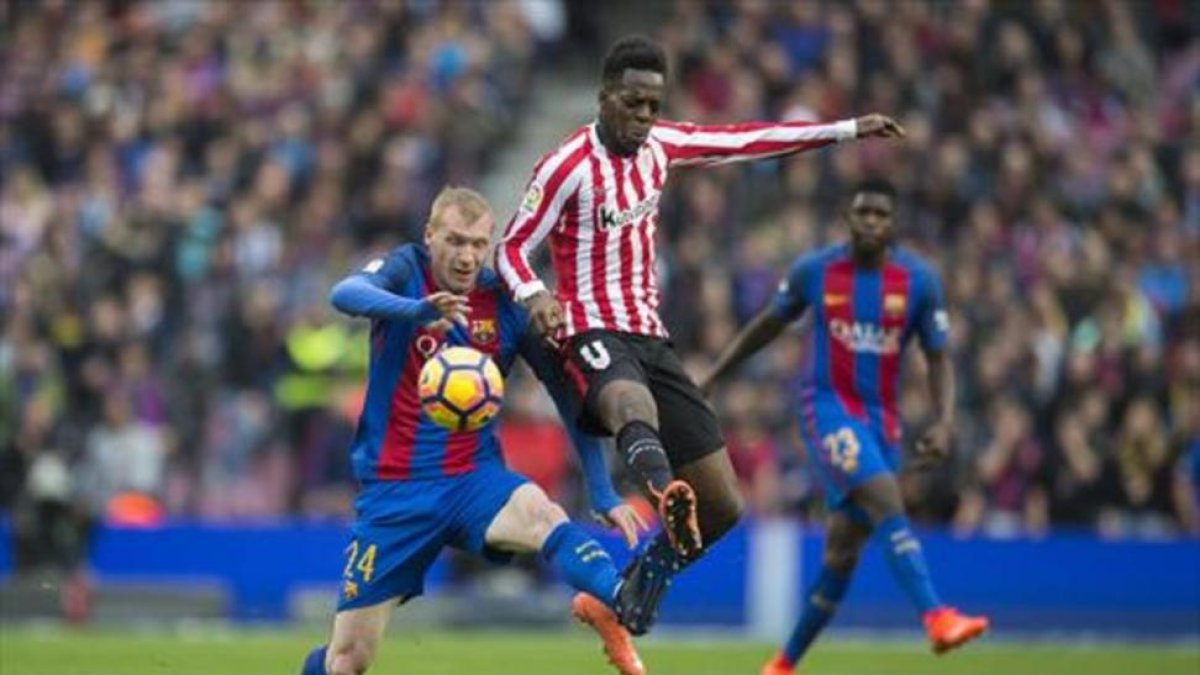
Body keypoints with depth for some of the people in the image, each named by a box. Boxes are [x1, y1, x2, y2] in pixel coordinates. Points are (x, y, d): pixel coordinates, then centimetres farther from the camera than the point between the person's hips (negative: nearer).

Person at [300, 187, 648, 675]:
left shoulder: (507, 305, -1)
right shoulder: (407, 271, -6)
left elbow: (570, 396, 4)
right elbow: (345, 294, -29)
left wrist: (603, 494, -4)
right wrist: (417, 310, -49)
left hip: (474, 480, 1)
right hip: (393, 489, -1)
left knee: (542, 516, -35)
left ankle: (624, 603, -59)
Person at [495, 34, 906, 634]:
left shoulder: (658, 146, 8)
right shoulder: (569, 167, -10)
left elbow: (745, 141, 18)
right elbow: (511, 248, -6)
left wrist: (847, 131, 19)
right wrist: (533, 293, -29)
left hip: (650, 338, 7)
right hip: (593, 334, -7)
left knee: (722, 506, 3)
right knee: (631, 402, -45)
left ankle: (641, 585, 27)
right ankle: (666, 493, -77)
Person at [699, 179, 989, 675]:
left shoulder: (919, 280, -1)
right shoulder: (814, 271, -3)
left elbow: (938, 358, 4)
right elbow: (768, 325, 12)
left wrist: (945, 421, -11)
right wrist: (711, 378, 16)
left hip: (881, 419, 3)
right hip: (827, 407, -3)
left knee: (842, 550, 5)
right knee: (886, 499, -28)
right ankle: (936, 617, -39)